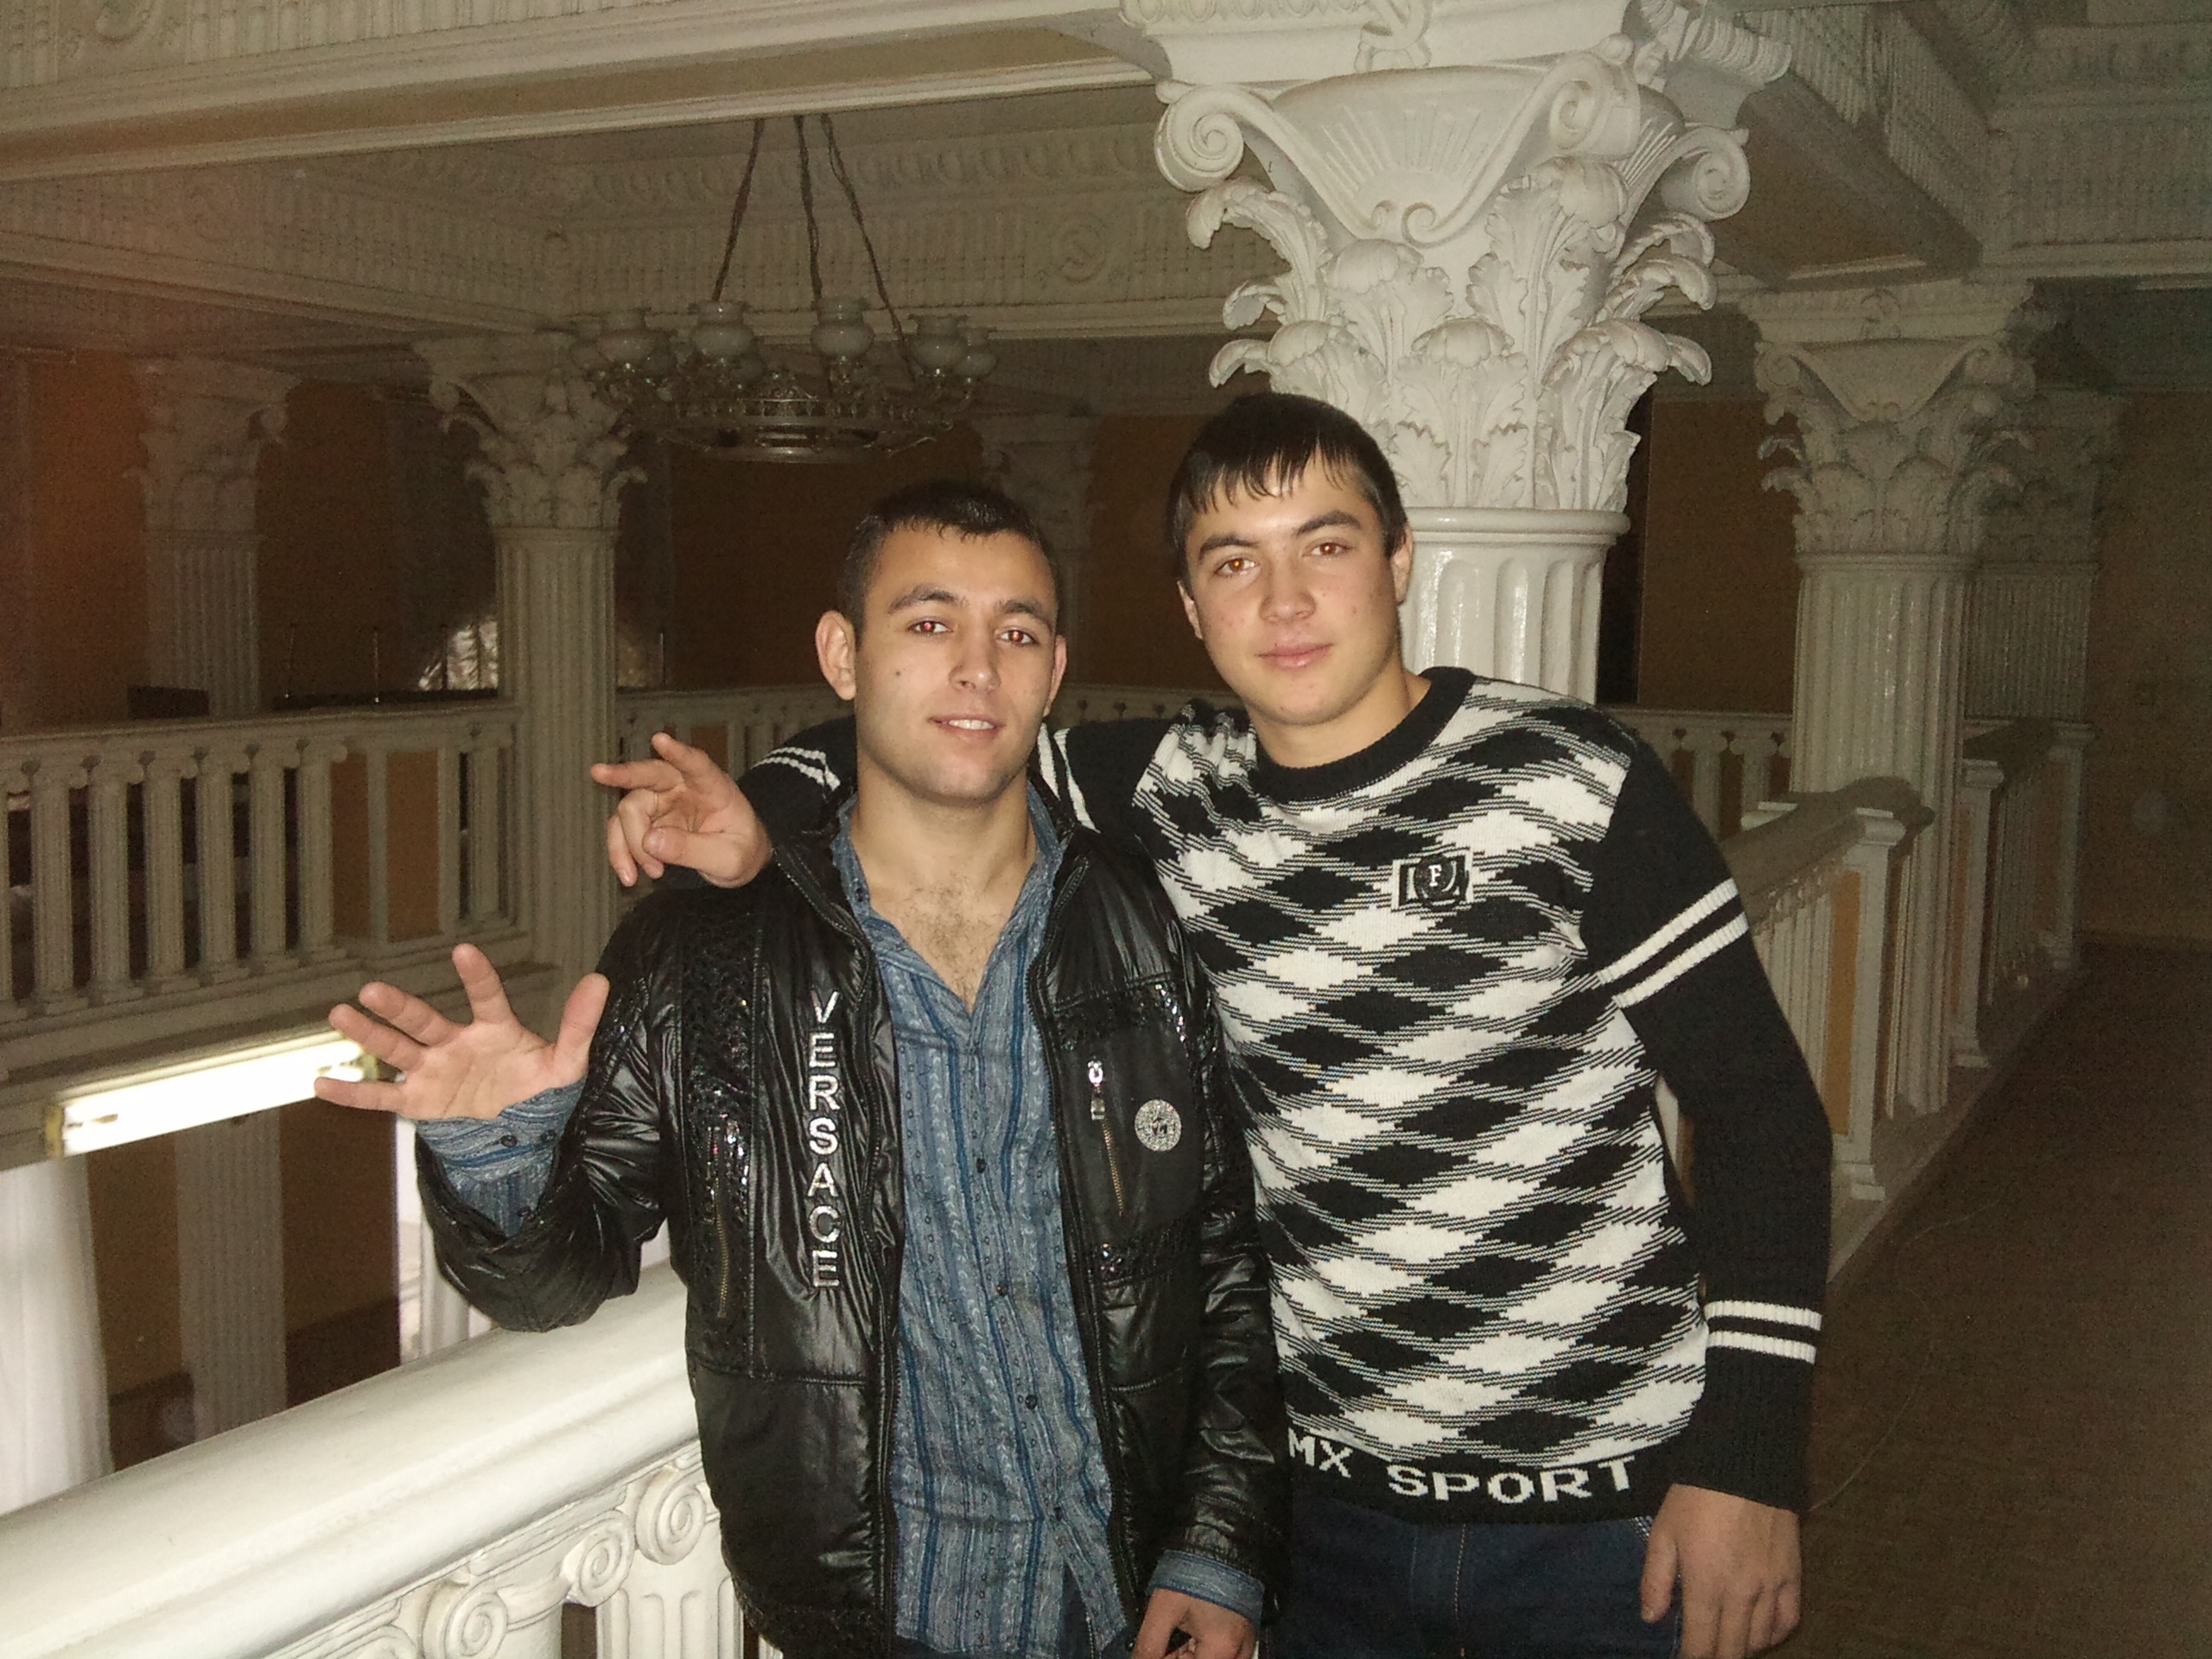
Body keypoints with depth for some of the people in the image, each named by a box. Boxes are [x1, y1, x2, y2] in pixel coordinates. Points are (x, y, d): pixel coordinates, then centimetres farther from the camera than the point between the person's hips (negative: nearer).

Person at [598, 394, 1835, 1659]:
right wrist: (760, 819, -9)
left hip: (1600, 1508, -2)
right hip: (1316, 1496, 3)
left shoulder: (1574, 780, -10)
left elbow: (1758, 1102, -7)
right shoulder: (1165, 793, -1)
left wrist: (1748, 1459, -11)